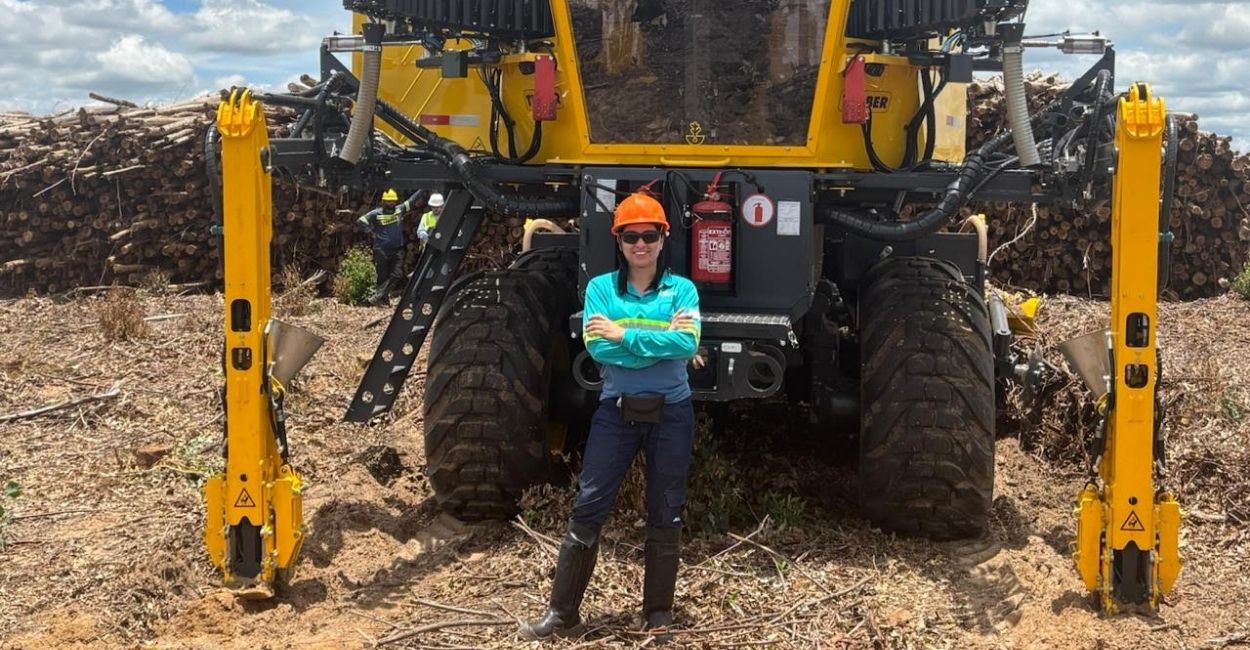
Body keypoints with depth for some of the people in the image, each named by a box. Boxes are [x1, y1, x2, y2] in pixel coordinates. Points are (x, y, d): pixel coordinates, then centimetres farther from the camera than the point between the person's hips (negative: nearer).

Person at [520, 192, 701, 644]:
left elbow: (688, 344, -17)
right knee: (587, 510, 0)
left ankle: (659, 617, 21)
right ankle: (562, 613, 10)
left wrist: (625, 335, -18)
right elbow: (597, 347, -14)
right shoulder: (601, 288, 1)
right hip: (616, 412, 0)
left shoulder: (681, 289, 0)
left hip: (671, 415, 0)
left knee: (665, 517, 8)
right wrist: (659, 340, -17)